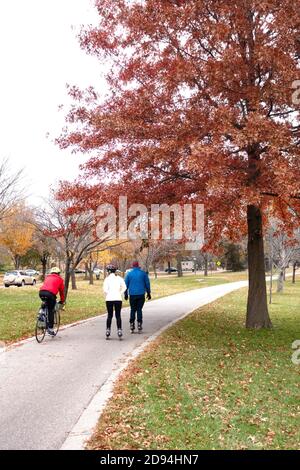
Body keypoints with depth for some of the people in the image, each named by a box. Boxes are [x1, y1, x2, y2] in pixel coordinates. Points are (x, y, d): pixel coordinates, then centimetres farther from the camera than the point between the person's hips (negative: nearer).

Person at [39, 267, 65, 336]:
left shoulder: (47, 277, 34)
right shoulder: (60, 279, 23)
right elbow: (62, 291, 26)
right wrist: (62, 301, 38)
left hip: (41, 292, 4)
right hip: (50, 294, -4)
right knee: (51, 311, 6)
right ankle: (50, 329, 4)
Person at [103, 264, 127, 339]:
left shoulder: (107, 278, -1)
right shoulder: (119, 278, 5)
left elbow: (105, 289, -10)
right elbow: (124, 288, -2)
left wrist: (107, 296, 6)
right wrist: (120, 294, 7)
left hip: (109, 299, -1)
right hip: (118, 299, 1)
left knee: (109, 315, 10)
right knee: (118, 316, 5)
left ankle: (108, 331, 10)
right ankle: (119, 330, -3)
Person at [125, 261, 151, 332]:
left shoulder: (129, 274, 3)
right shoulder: (143, 273, 3)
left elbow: (126, 284, 6)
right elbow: (147, 283, 6)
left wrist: (126, 294, 14)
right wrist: (148, 293, 14)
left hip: (132, 294, 0)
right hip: (141, 294, 0)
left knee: (132, 310, 8)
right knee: (139, 309, 4)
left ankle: (132, 324, 4)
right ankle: (139, 324, -1)